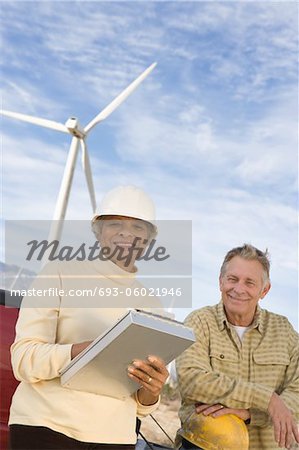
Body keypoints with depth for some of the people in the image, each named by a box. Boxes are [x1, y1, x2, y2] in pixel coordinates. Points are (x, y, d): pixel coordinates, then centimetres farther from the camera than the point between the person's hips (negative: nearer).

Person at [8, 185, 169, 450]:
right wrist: (85, 350, -26)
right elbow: (24, 359, -9)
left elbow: (142, 405, 12)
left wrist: (152, 391, -11)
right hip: (44, 427, -3)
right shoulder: (61, 275, -1)